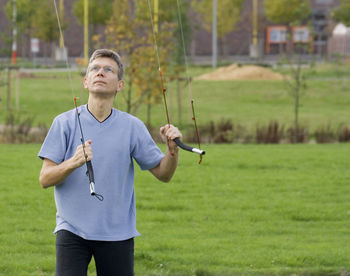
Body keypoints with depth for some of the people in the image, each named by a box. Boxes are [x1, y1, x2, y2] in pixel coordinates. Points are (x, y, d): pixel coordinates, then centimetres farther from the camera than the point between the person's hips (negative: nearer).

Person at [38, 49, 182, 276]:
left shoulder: (132, 127, 4)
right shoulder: (65, 123, 0)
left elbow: (163, 173, 7)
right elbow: (45, 179, -4)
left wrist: (173, 149, -13)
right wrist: (74, 162, -23)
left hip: (118, 233, 2)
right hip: (72, 230, -2)